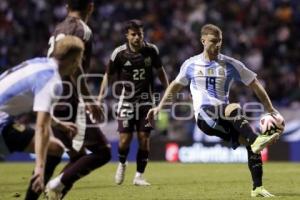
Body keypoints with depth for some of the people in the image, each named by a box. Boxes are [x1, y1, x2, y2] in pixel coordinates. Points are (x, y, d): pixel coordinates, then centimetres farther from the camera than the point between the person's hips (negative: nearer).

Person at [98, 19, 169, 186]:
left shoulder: (151, 50, -2)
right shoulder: (119, 53, -8)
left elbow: (160, 71, 13)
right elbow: (109, 75, 4)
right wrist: (101, 94, -3)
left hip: (145, 100, 1)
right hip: (126, 100, -1)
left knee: (144, 138, -4)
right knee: (125, 138, -8)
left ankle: (139, 176, 7)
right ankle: (122, 164, 23)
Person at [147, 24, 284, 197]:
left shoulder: (230, 65, 7)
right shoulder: (191, 65, 10)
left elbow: (254, 84, 10)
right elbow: (176, 85, 26)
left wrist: (270, 109, 6)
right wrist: (159, 107, 25)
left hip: (225, 119, 3)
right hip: (205, 116, -3)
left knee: (251, 141, -19)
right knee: (235, 108, -35)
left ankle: (258, 188, -12)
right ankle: (256, 140, -52)